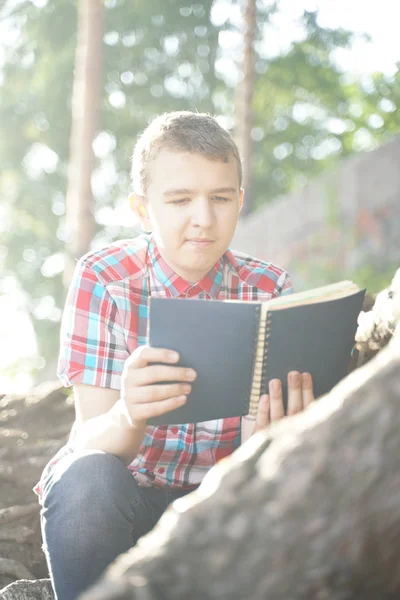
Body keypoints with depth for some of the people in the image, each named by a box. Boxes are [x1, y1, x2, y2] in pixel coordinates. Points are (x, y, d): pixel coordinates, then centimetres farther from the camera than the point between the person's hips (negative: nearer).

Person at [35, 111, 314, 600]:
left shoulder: (270, 290, -5)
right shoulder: (103, 279, -10)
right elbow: (89, 444, -19)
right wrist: (127, 417, -45)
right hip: (120, 492, -2)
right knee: (87, 480, -36)